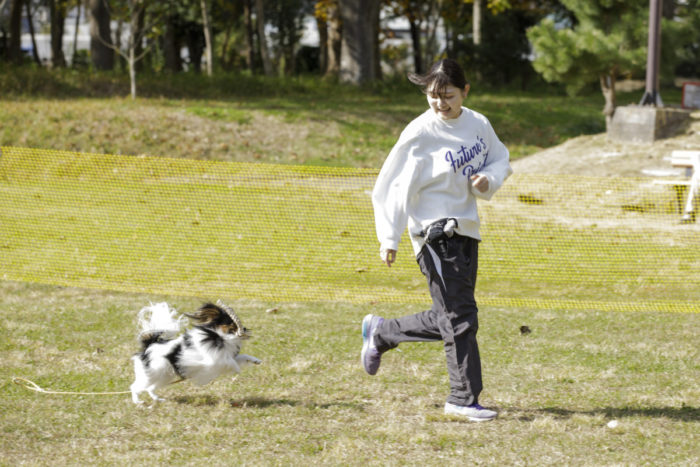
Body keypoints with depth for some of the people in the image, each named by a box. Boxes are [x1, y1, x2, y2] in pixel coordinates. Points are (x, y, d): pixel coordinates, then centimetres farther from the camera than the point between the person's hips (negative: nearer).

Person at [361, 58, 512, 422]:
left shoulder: (478, 124, 5)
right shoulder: (420, 133, -13)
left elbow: (500, 159, 20)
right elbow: (393, 185, -11)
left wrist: (489, 179, -4)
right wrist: (389, 239, -14)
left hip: (466, 229, 7)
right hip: (435, 233, -7)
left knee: (449, 319, 12)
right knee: (459, 316, -10)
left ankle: (380, 332, 32)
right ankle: (463, 398, -4)